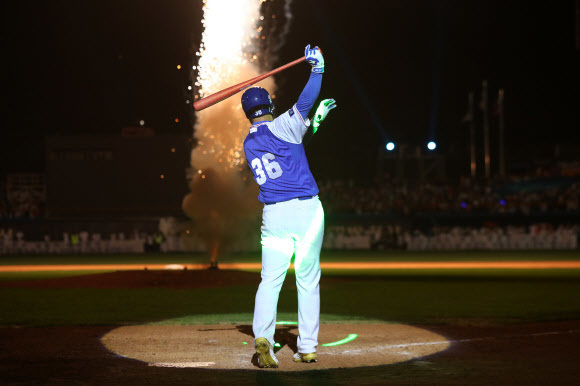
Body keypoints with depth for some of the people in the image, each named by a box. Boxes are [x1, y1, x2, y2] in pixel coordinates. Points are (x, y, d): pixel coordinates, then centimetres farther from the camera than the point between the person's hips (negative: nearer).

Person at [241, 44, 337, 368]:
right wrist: (317, 68, -7)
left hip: (274, 215, 3)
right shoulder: (282, 126, -4)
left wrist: (315, 122, 23)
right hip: (307, 210, -3)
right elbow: (305, 102, -16)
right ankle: (308, 348, 9)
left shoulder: (249, 144, 13)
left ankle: (263, 337, -22)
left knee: (271, 280, 0)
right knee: (308, 281, 6)